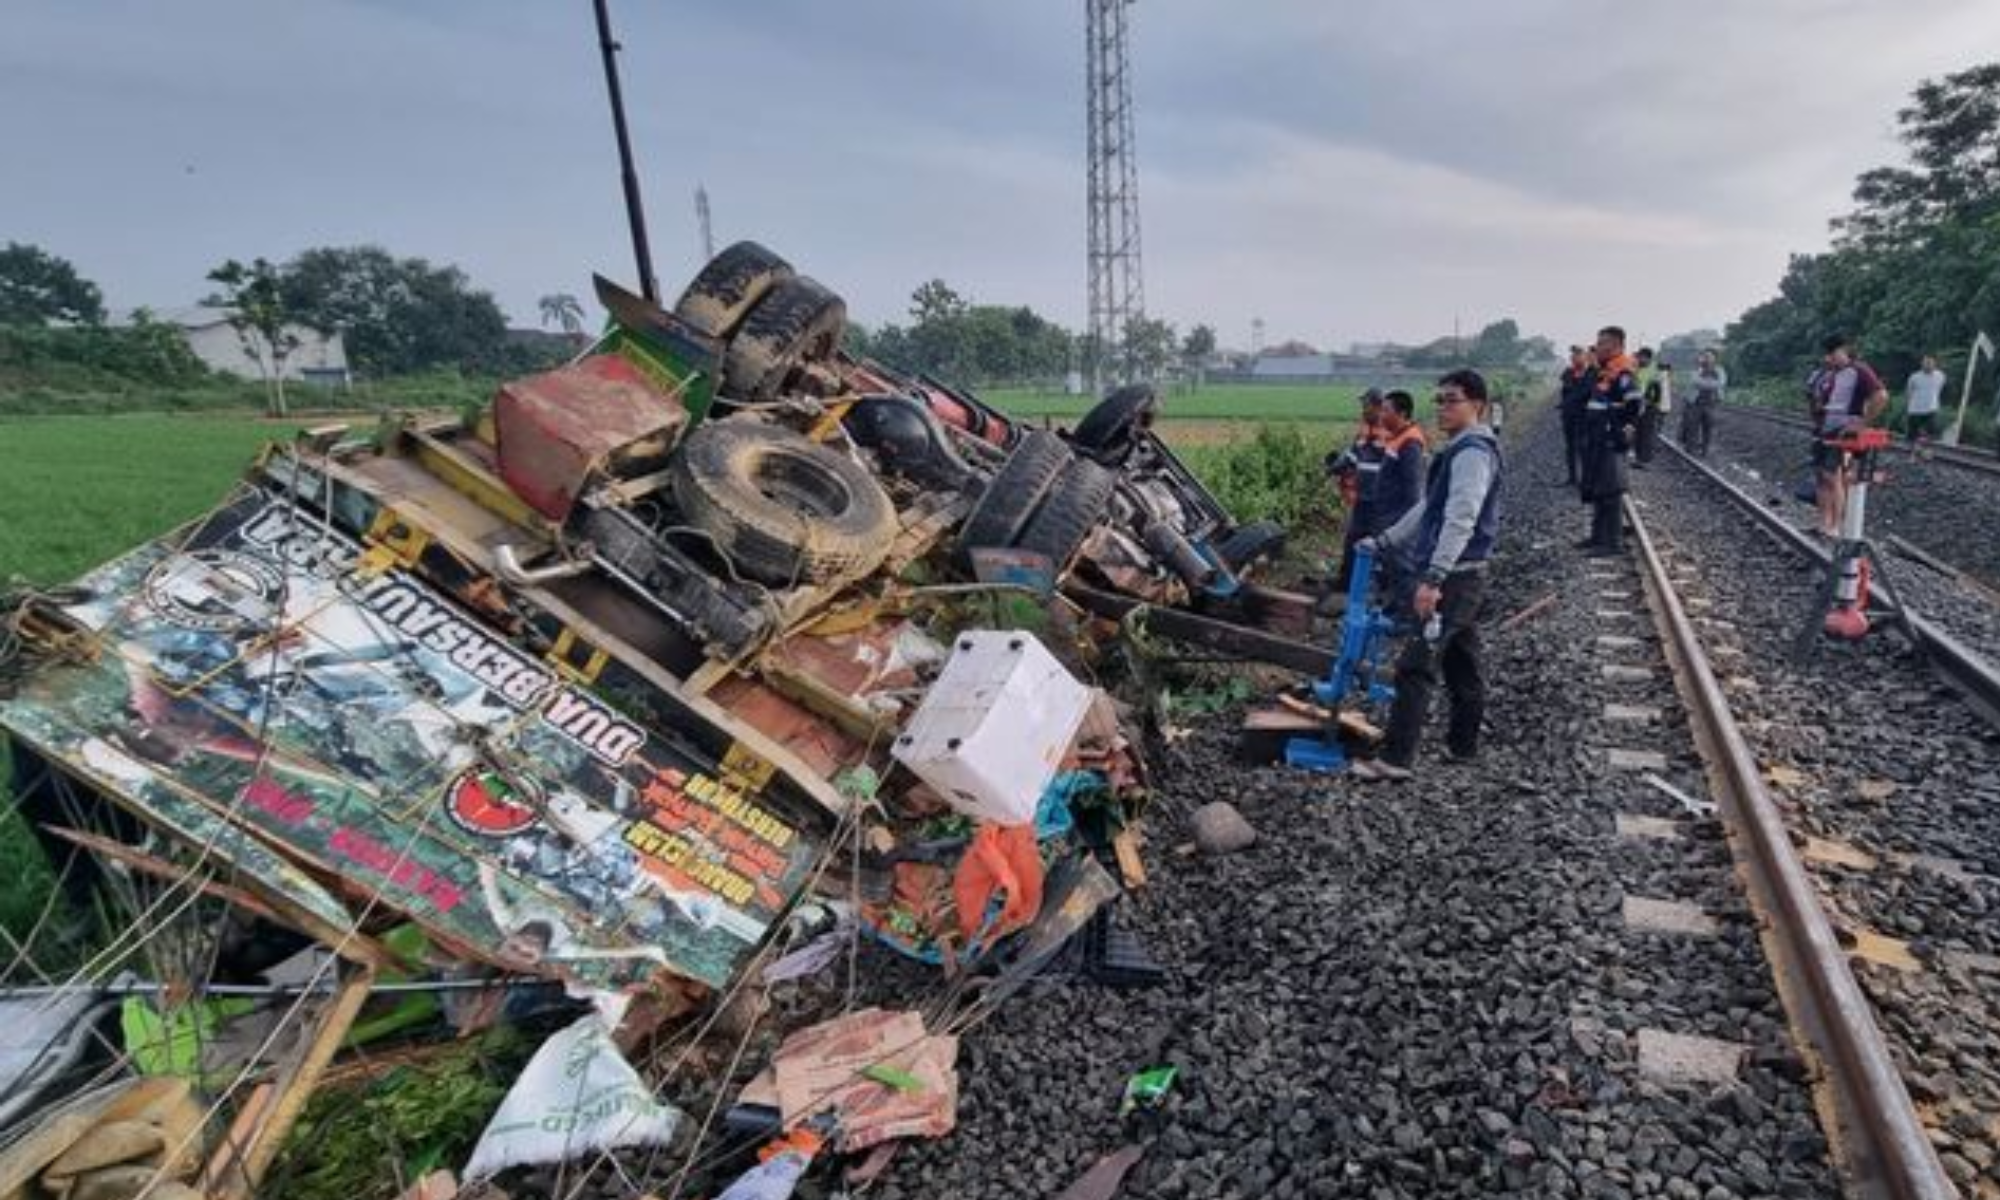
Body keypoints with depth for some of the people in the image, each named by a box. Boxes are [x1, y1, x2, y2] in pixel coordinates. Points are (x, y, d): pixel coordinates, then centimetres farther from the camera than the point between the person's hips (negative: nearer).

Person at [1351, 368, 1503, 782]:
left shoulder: (1473, 452, -15)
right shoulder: (1461, 450, 18)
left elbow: (1460, 521, -25)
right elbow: (1428, 509, 26)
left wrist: (1433, 578, -32)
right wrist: (1384, 542, 26)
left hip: (1455, 576, -10)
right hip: (1460, 576, 11)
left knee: (1415, 665, -12)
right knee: (1461, 662, 17)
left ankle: (1396, 758, -11)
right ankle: (1463, 744, 29)